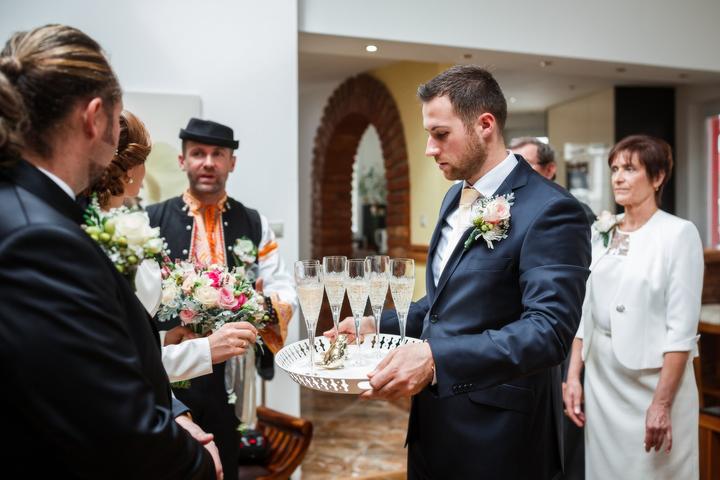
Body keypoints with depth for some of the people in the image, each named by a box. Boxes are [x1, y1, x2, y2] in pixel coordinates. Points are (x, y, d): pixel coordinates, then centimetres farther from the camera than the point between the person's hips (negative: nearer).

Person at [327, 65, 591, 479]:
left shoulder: (550, 211, -18)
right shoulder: (455, 196, 8)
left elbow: (550, 329, -26)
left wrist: (436, 356, -35)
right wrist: (378, 325, 6)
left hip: (495, 436, -7)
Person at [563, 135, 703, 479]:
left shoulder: (679, 234, -9)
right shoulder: (602, 233, 6)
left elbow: (682, 326, -13)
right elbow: (585, 311, 8)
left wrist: (662, 403, -16)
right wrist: (573, 376, 3)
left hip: (654, 379, -5)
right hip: (600, 378, 5)